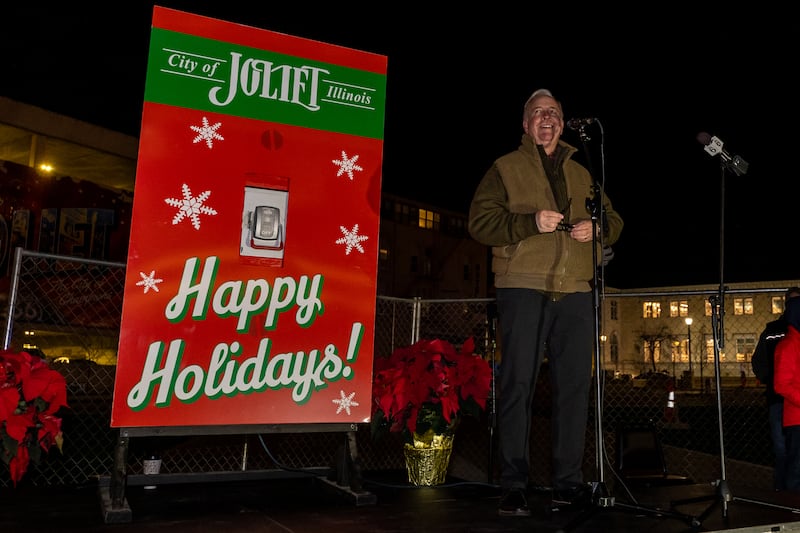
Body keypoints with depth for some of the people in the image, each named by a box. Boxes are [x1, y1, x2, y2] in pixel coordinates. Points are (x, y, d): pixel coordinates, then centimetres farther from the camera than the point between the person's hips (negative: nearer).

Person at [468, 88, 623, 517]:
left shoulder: (581, 174, 24)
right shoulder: (505, 168, 10)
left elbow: (613, 220, 24)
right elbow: (479, 221, -1)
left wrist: (597, 227, 0)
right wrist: (530, 222, -14)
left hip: (575, 293, 5)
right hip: (522, 290, -4)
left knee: (575, 386, 4)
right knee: (517, 385, -5)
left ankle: (568, 484, 14)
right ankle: (513, 488, 2)